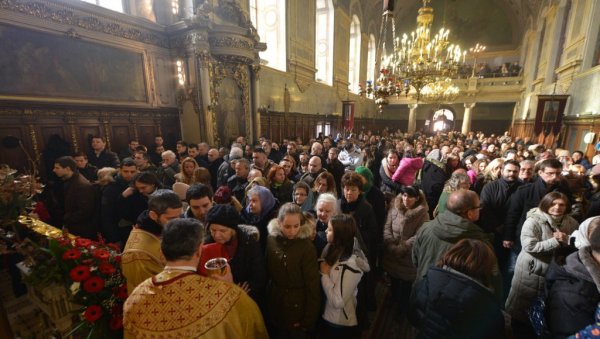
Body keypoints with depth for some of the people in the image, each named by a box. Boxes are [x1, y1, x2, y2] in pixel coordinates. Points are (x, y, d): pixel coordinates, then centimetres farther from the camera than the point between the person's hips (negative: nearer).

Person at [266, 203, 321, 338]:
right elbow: (267, 271, 2)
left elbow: (313, 286, -15)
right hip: (274, 307, 4)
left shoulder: (307, 247, -20)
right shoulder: (271, 240, -10)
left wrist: (309, 319, -12)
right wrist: (264, 302, 5)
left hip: (297, 309, -3)